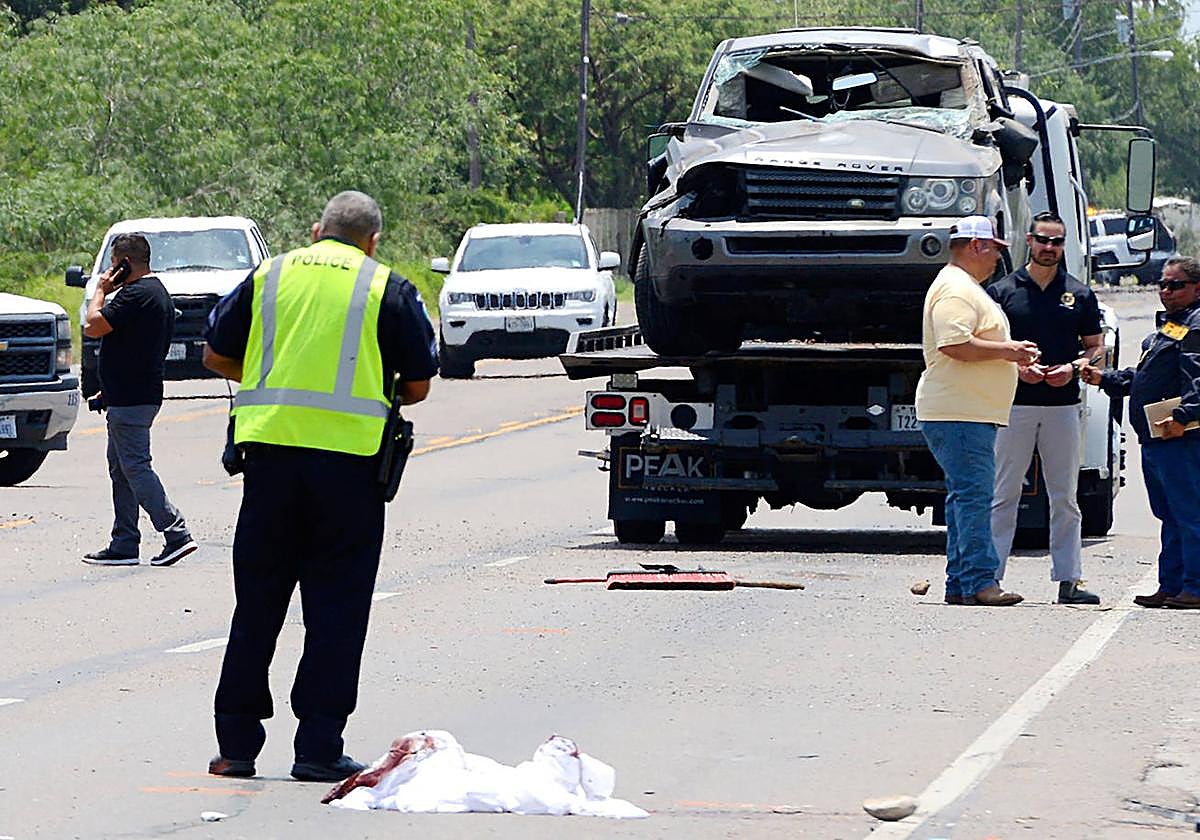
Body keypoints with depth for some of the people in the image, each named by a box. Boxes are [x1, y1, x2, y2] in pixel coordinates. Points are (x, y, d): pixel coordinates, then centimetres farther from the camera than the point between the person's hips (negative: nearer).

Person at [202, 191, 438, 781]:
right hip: (349, 459, -3)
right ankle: (318, 748, 1)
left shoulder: (270, 275, 11)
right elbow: (418, 386, 4)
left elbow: (216, 356, 16)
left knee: (257, 602, 10)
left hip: (269, 447, 3)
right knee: (335, 608, 3)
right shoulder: (388, 288, 4)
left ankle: (236, 743, 11)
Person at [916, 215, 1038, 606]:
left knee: (967, 496, 11)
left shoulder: (967, 288, 24)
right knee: (973, 495, -14)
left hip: (971, 413, 12)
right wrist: (1006, 350, -16)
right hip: (958, 413, -12)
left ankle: (960, 583, 13)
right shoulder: (955, 289, -13)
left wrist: (1013, 356, 19)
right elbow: (953, 345, -25)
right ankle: (980, 581, -18)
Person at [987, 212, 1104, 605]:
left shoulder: (1079, 295, 11)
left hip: (1063, 406, 2)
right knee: (1005, 495, -2)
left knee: (1065, 498, 4)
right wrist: (1017, 367, -11)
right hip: (1014, 405, -2)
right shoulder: (1003, 291, 5)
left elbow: (1096, 348, 13)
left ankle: (1068, 580, 6)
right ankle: (989, 576, -1)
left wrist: (1073, 368, -7)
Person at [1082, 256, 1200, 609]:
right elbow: (1141, 377, 30)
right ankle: (1171, 587, 19)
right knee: (1169, 515, 14)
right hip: (1154, 439, 11)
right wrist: (1106, 379, 21)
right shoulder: (1167, 326, 23)